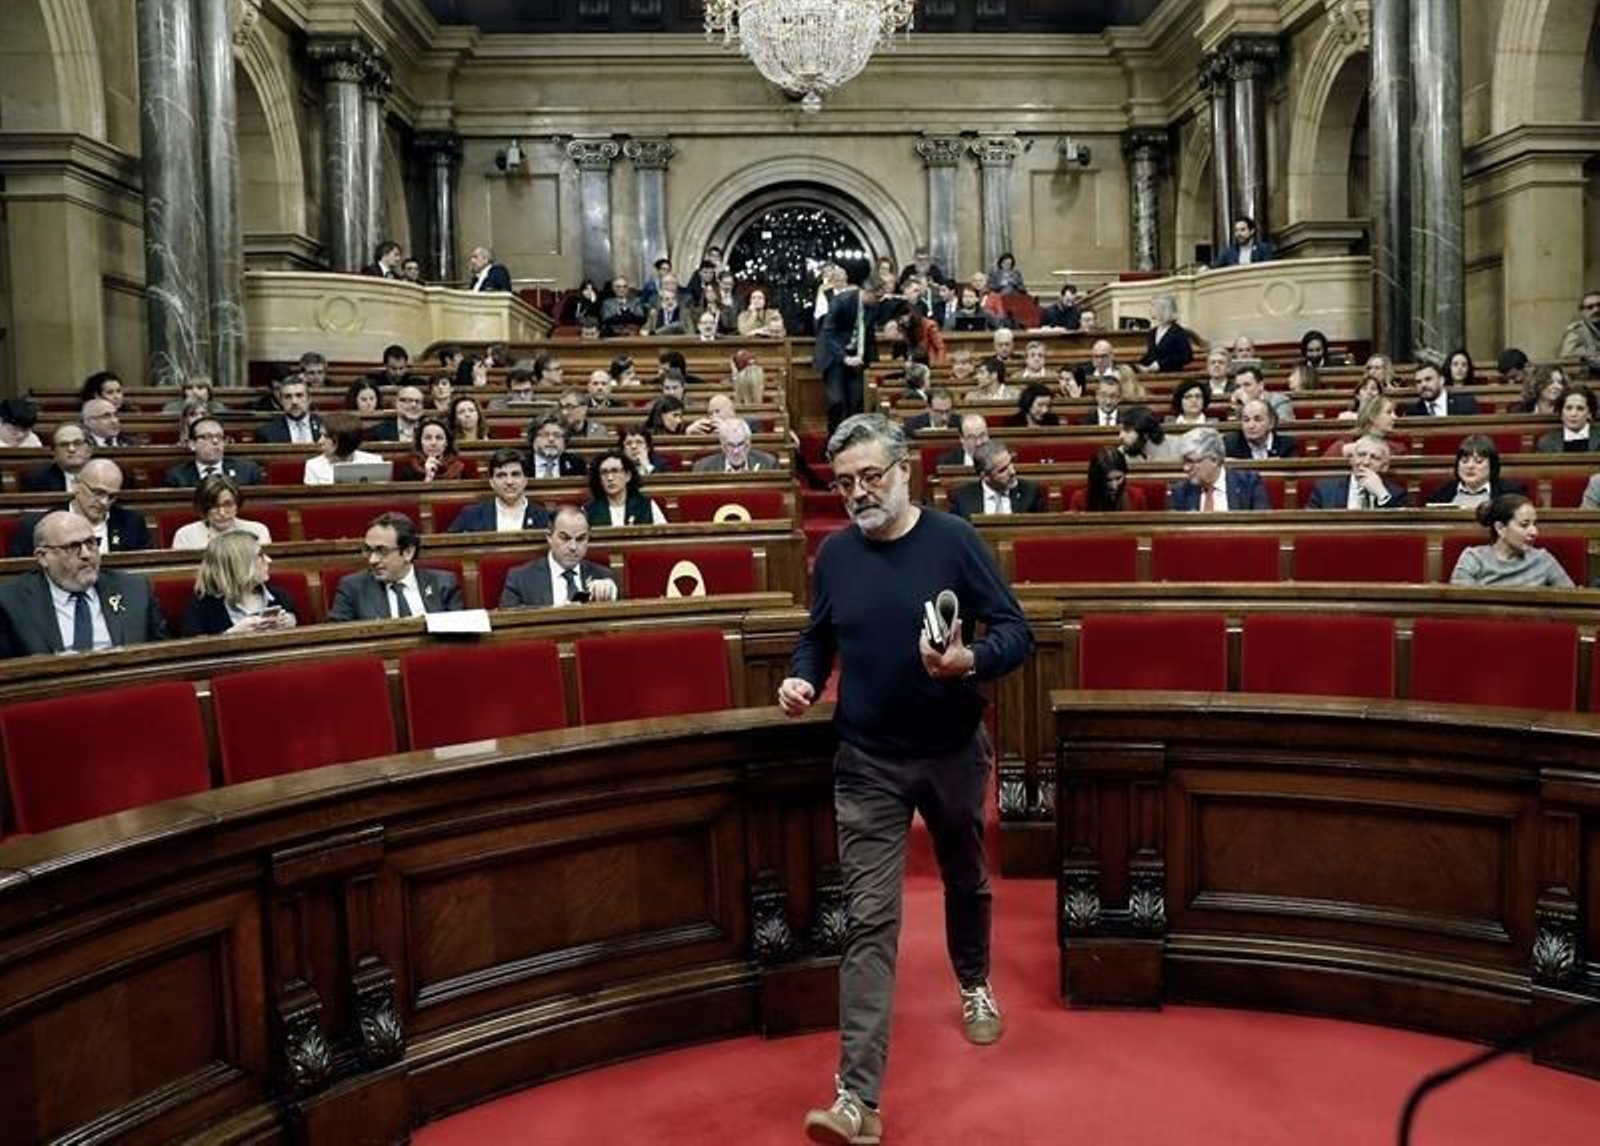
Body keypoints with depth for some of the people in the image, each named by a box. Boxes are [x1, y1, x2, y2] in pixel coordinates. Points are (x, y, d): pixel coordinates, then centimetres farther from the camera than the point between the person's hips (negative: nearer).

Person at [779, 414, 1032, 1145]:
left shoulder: (952, 540, -11)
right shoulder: (834, 555, -2)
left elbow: (1016, 633, -12)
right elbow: (818, 638, 12)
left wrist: (970, 660, -32)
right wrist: (801, 679, -9)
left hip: (953, 753, 0)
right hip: (867, 763, 1)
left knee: (965, 882, 23)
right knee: (868, 920, -5)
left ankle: (975, 986, 53)